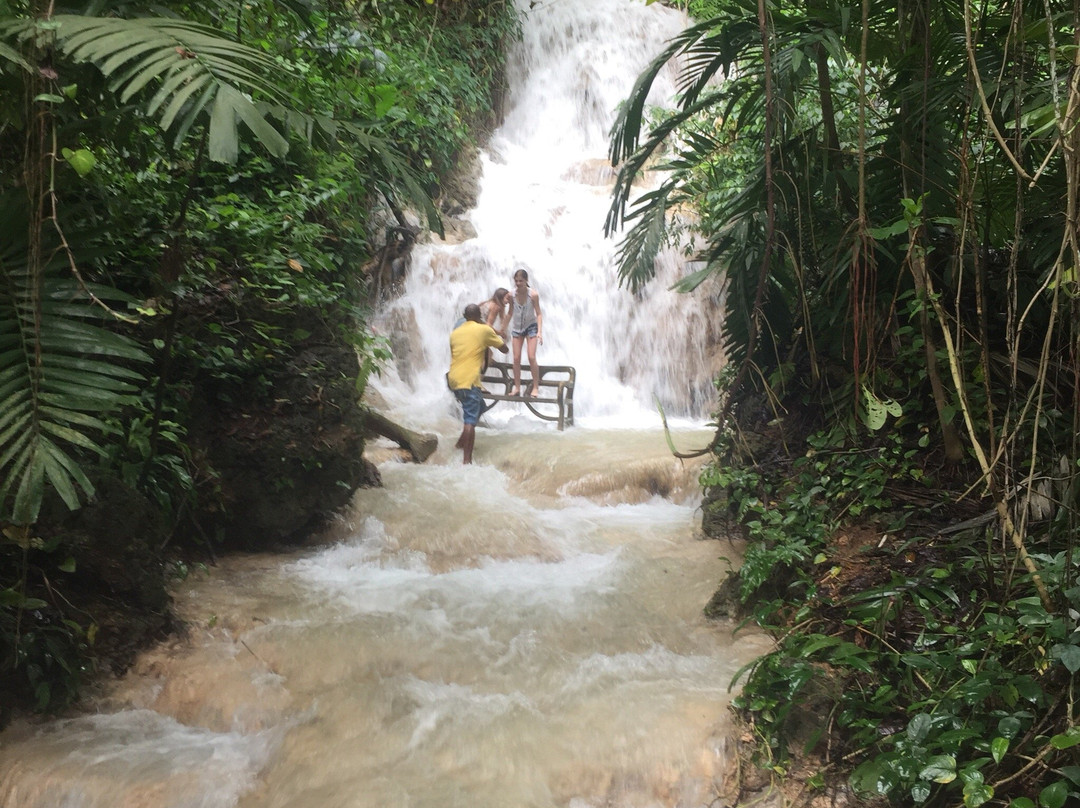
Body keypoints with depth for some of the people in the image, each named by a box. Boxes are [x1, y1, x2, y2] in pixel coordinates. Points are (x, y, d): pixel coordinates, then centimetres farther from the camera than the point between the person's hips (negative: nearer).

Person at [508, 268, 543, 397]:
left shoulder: (533, 295, -19)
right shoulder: (512, 295, -12)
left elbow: (538, 314, -15)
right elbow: (511, 312, 2)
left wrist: (540, 331, -24)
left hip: (531, 326, -3)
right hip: (517, 327, 3)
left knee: (532, 357, -8)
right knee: (516, 358, 2)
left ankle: (536, 387, 2)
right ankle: (517, 387, 10)